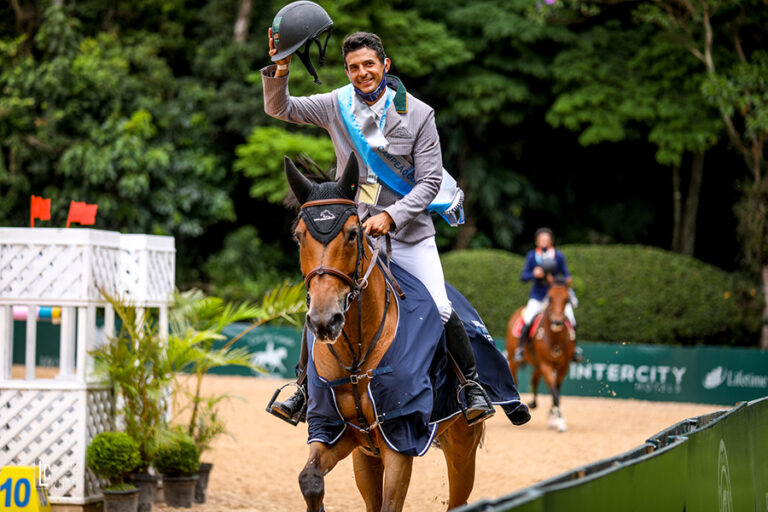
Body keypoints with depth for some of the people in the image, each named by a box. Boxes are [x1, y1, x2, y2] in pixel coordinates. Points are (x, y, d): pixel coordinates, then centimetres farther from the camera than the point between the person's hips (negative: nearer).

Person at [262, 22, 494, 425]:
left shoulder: (418, 114, -7)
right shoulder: (336, 105, 0)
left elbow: (430, 181, -8)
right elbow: (279, 108, 3)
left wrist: (391, 216, -21)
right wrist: (279, 70, -17)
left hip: (409, 232, -2)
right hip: (352, 231, 2)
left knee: (442, 312, -10)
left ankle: (473, 386, 7)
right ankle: (304, 390, 11)